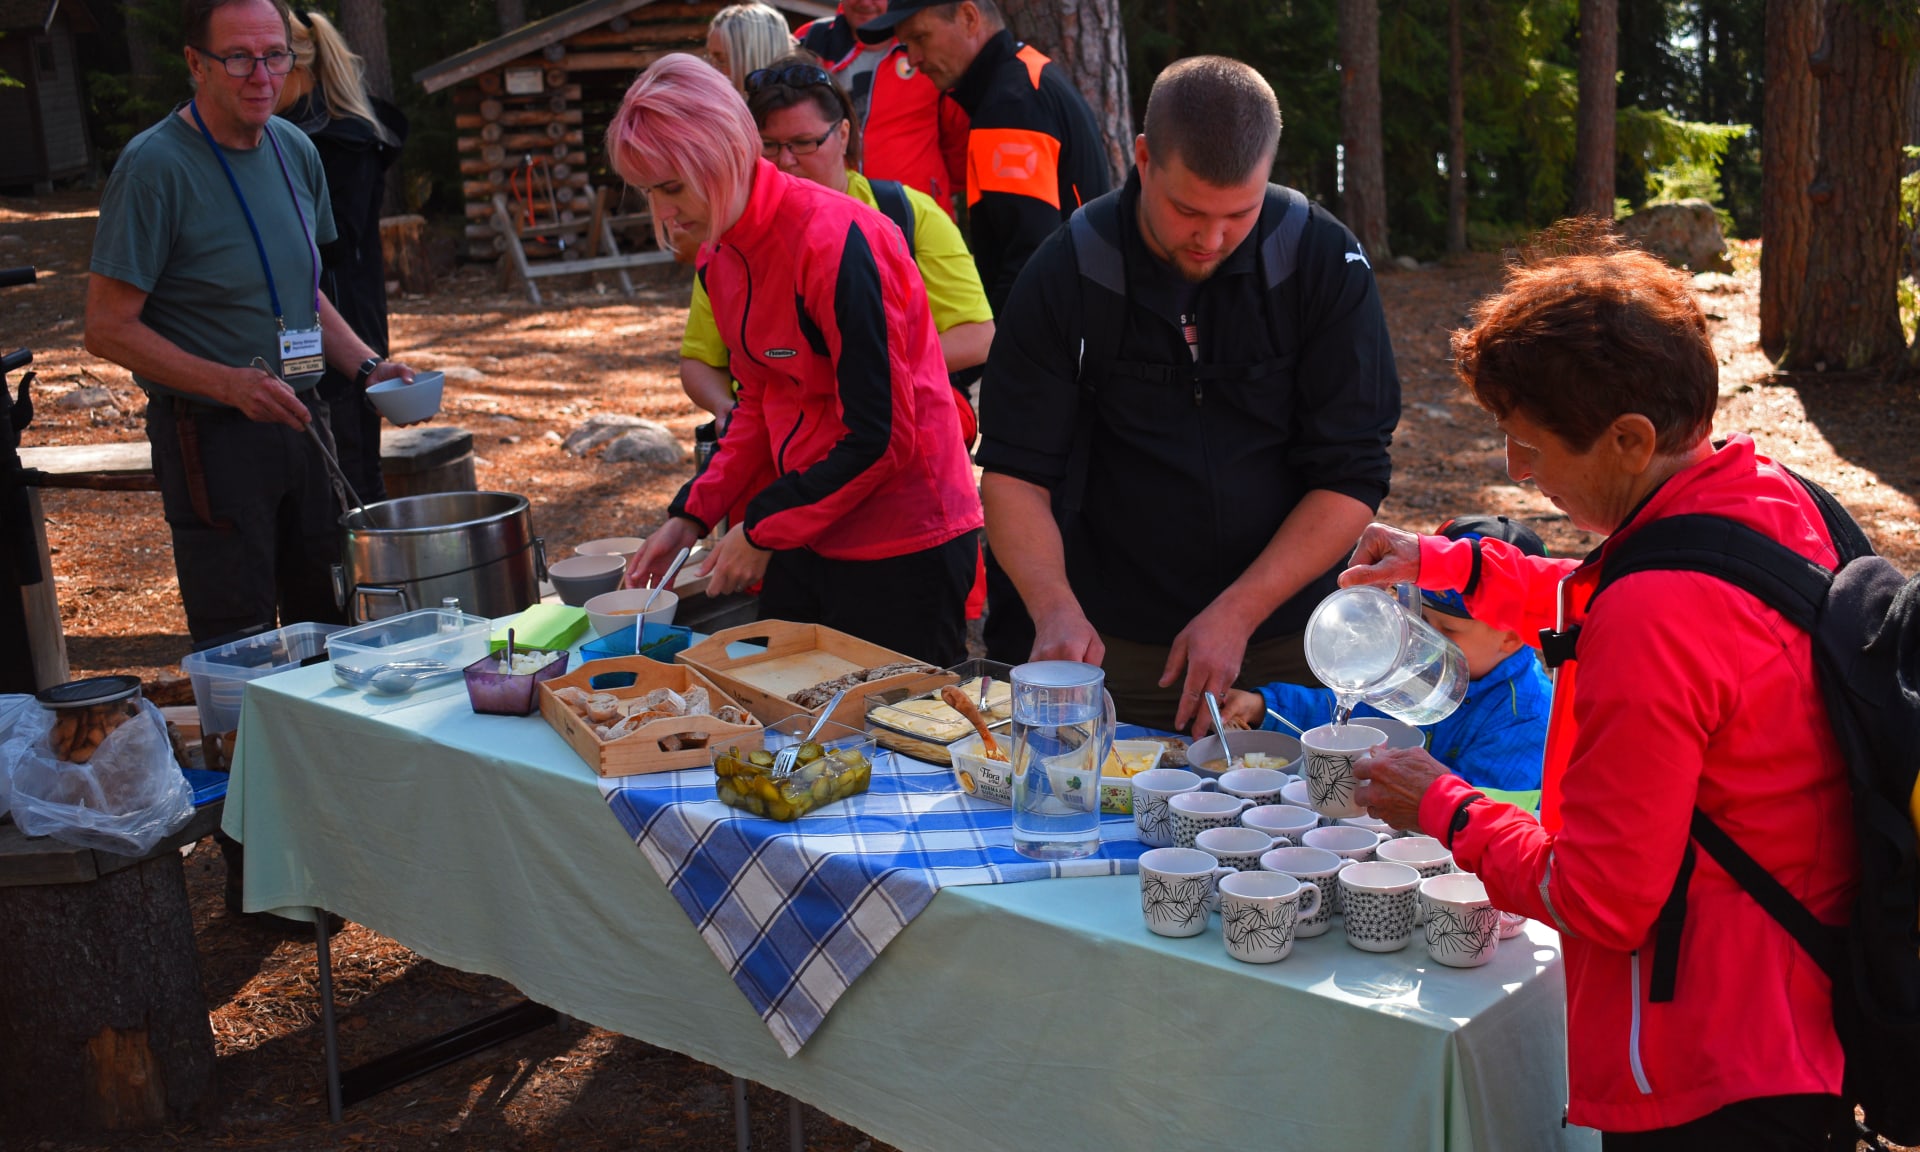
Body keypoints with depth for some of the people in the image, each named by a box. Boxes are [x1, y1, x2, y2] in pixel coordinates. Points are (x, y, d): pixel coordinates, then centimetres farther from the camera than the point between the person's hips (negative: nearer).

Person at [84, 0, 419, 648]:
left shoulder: (295, 150, 8)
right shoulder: (154, 167, -13)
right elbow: (109, 328, -14)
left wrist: (366, 367, 4)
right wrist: (230, 384, -24)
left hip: (300, 424, 7)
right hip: (211, 440, -6)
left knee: (329, 626, 14)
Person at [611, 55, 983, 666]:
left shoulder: (834, 242, -21)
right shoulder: (720, 257, 6)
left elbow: (879, 437, -21)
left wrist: (764, 529, -13)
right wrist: (691, 516, 3)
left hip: (901, 547, -8)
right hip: (802, 536, 8)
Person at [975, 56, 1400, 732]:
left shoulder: (1324, 263, -10)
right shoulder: (1067, 274, -10)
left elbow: (1351, 479, -10)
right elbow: (1013, 474, -9)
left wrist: (1237, 616, -18)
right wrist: (1057, 610, -26)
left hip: (1286, 642, 1)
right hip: (1113, 647, 0)